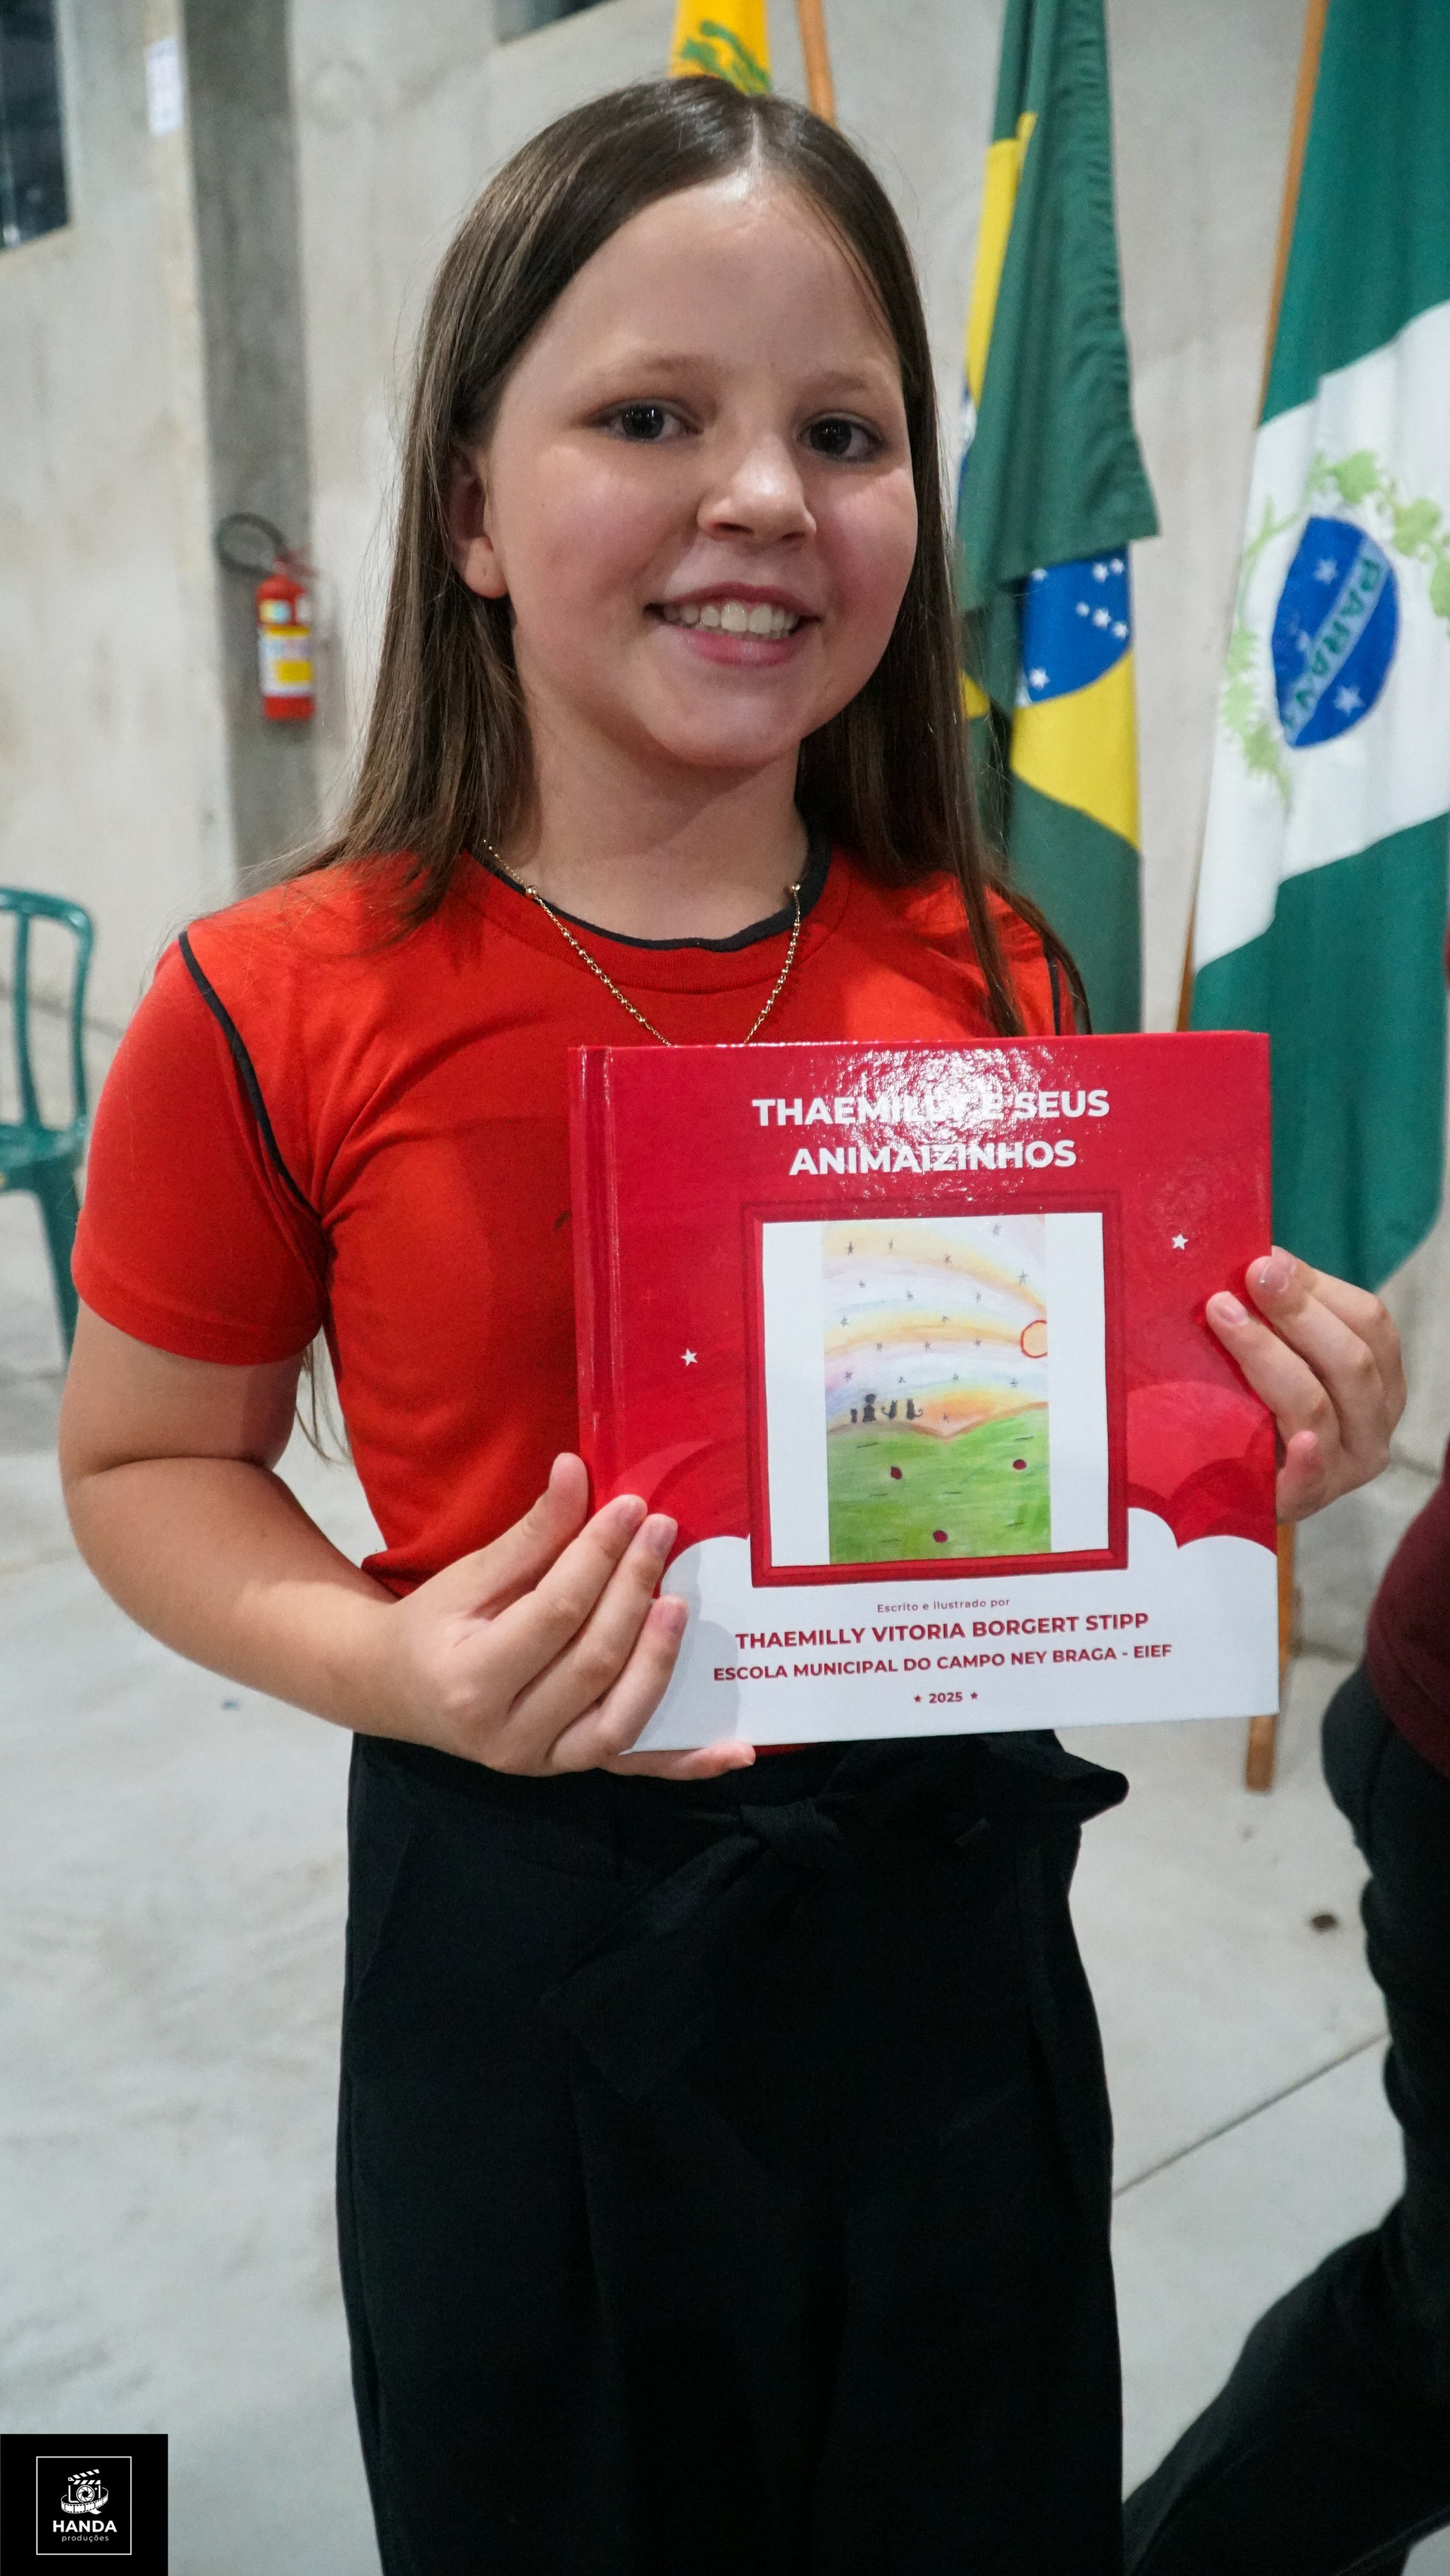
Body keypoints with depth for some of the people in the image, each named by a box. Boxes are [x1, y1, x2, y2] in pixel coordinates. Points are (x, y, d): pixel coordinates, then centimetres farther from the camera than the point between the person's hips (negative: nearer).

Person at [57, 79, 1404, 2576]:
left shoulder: (997, 978, -4)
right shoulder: (280, 1015, -14)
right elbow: (145, 1467, -2)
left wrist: (1270, 1434, -11)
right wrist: (385, 1660, -20)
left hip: (954, 1914, 3)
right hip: (529, 1960, -2)